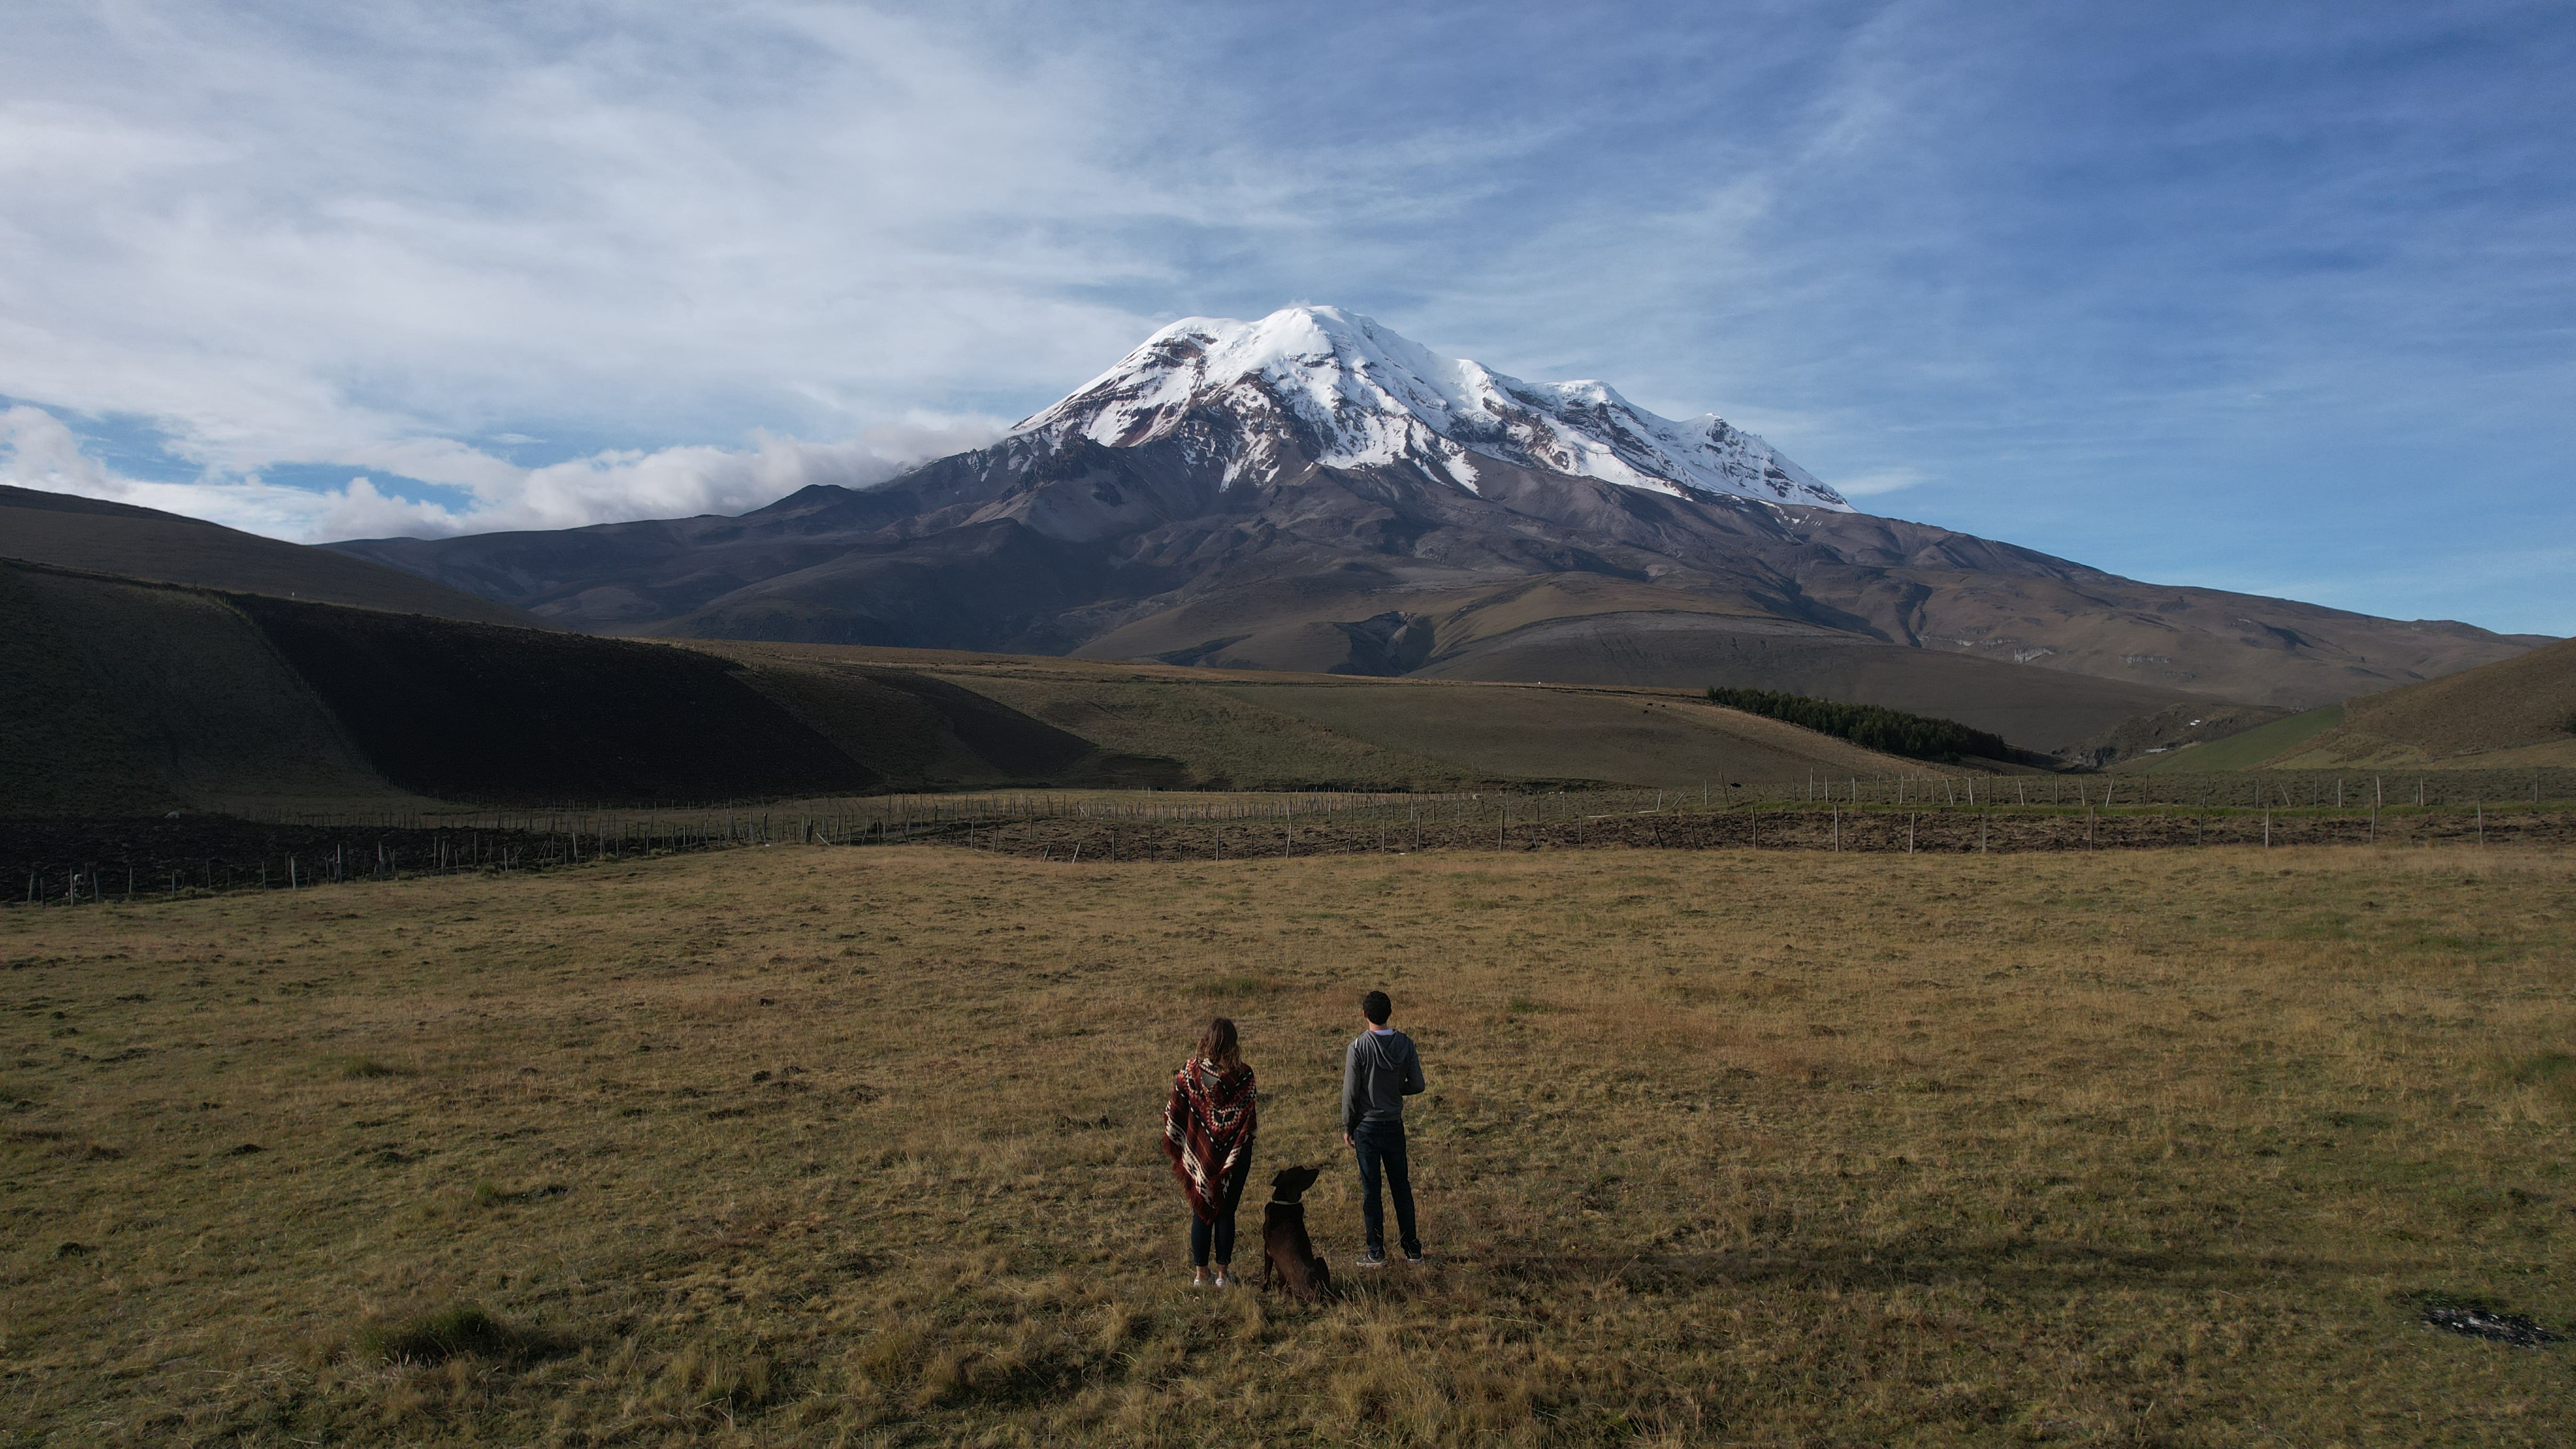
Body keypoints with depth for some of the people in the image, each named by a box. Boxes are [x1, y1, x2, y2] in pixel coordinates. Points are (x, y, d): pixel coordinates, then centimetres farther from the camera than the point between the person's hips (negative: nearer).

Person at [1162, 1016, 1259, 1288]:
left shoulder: (1189, 1070, -10)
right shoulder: (1242, 1075, -14)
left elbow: (1175, 1112, -4)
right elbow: (1252, 1116, -8)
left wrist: (1176, 1144, 10)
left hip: (1198, 1153, 1)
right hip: (1234, 1154, -1)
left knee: (1201, 1213, 12)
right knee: (1226, 1214, 10)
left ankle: (1200, 1275, 18)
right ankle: (1223, 1274, 17)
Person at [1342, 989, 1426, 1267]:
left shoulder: (1358, 1047, -15)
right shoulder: (1406, 1044, -4)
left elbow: (1350, 1092, -11)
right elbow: (1417, 1085, 0)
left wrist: (1347, 1127, 0)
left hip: (1367, 1126, -3)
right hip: (1395, 1125, 3)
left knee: (1371, 1190, 5)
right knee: (1402, 1187, 13)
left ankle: (1376, 1253, 11)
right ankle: (1413, 1250, 18)